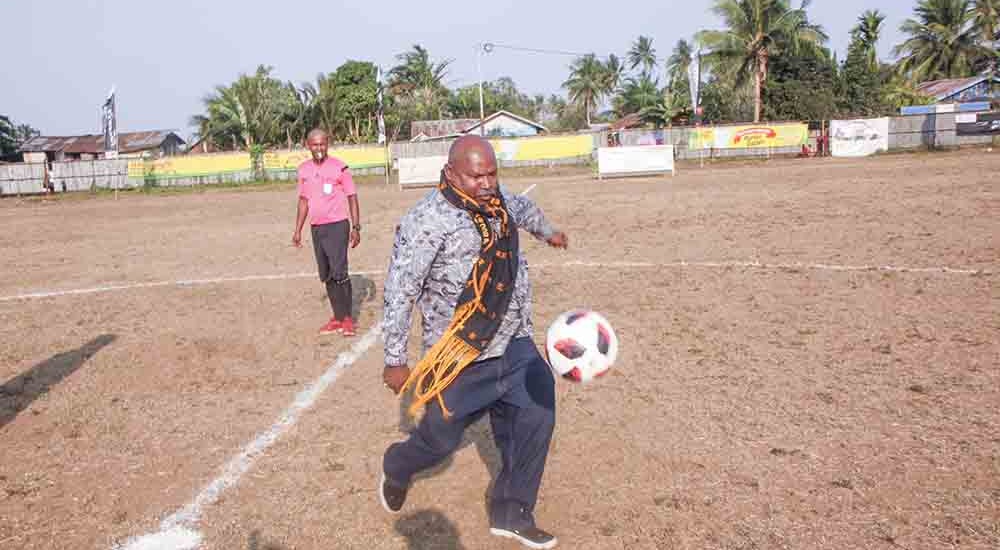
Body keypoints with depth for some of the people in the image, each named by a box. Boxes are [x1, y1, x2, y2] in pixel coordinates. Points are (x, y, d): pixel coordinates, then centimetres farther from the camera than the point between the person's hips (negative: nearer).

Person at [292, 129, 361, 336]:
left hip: (337, 226, -6)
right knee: (326, 276, 9)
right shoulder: (304, 169, 8)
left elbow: (352, 197, -4)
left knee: (339, 273, -10)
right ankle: (338, 317, 17)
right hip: (316, 228, 6)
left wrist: (356, 228, -9)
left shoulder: (339, 168, -7)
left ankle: (347, 318, 1)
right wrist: (298, 230, 14)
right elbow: (303, 200, 16)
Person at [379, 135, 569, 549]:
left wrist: (547, 232, 48)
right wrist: (395, 361, -14)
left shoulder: (497, 200, 3)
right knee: (441, 438, 6)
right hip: (458, 357, -7)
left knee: (535, 419, 2)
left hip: (513, 344, 7)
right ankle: (396, 468, 41)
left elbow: (522, 208, 29)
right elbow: (399, 293, -18)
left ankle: (511, 514, 20)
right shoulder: (427, 221, -21)